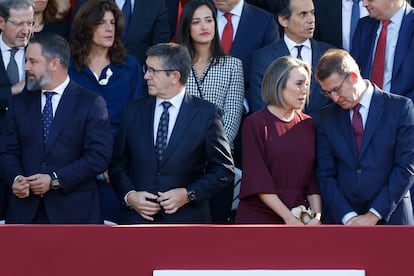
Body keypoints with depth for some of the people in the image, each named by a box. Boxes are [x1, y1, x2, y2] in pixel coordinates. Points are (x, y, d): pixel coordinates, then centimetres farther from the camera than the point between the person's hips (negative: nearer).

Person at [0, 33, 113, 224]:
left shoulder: (91, 104, -2)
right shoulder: (20, 102, 13)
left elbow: (99, 156, -8)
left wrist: (55, 180, -14)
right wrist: (16, 177, -9)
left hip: (73, 212, -3)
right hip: (25, 212, 4)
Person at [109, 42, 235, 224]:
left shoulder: (205, 113, 0)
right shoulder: (134, 111, 9)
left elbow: (224, 169, 1)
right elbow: (118, 164, 13)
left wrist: (189, 195, -11)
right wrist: (129, 195, -5)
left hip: (186, 222, -2)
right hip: (138, 219, 2)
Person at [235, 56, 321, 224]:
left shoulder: (307, 125, 11)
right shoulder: (255, 124, -4)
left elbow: (313, 178, 7)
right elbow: (258, 180, -10)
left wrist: (317, 215, -8)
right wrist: (288, 217, -15)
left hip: (299, 218, 4)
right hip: (259, 217, -4)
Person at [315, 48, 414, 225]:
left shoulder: (400, 108, 0)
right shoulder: (327, 117, 10)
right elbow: (325, 174, 6)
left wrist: (373, 215, -11)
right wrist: (347, 216, -9)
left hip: (389, 218, -2)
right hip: (341, 221, 2)